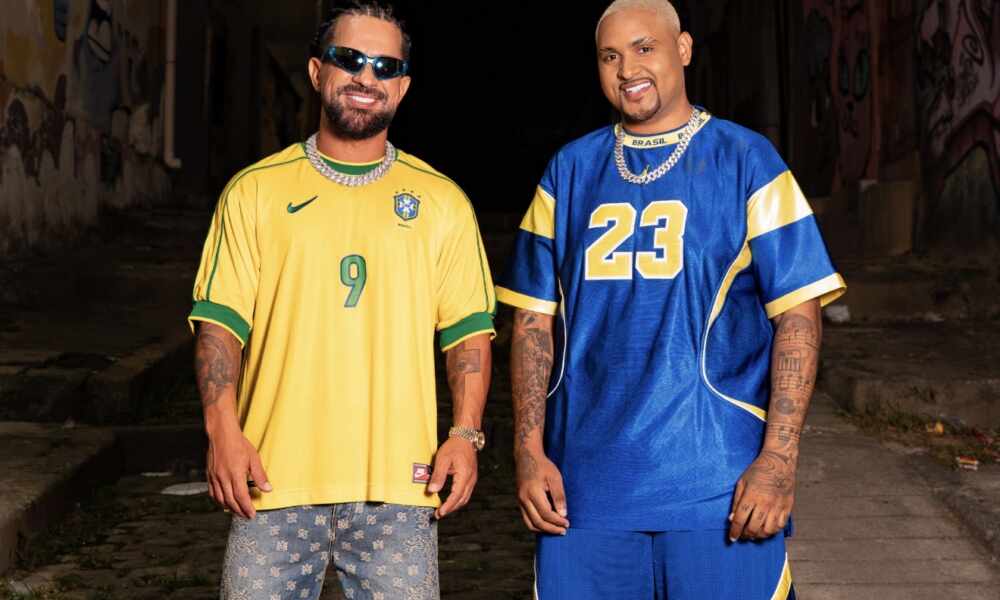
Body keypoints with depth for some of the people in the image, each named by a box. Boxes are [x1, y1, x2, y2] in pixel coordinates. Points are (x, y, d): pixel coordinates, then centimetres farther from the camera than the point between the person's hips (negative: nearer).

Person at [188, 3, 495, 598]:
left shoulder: (442, 201, 9)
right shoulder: (256, 190, 6)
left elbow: (469, 330, 8)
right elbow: (220, 320, 2)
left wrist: (466, 432, -4)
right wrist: (223, 428, -10)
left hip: (398, 483, 1)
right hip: (273, 479, 0)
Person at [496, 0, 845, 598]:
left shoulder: (746, 161, 0)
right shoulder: (570, 171, 9)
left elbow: (798, 314, -4)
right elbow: (535, 321, 9)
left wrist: (779, 458, -12)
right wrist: (530, 450, 0)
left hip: (717, 489, -2)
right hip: (583, 484, 3)